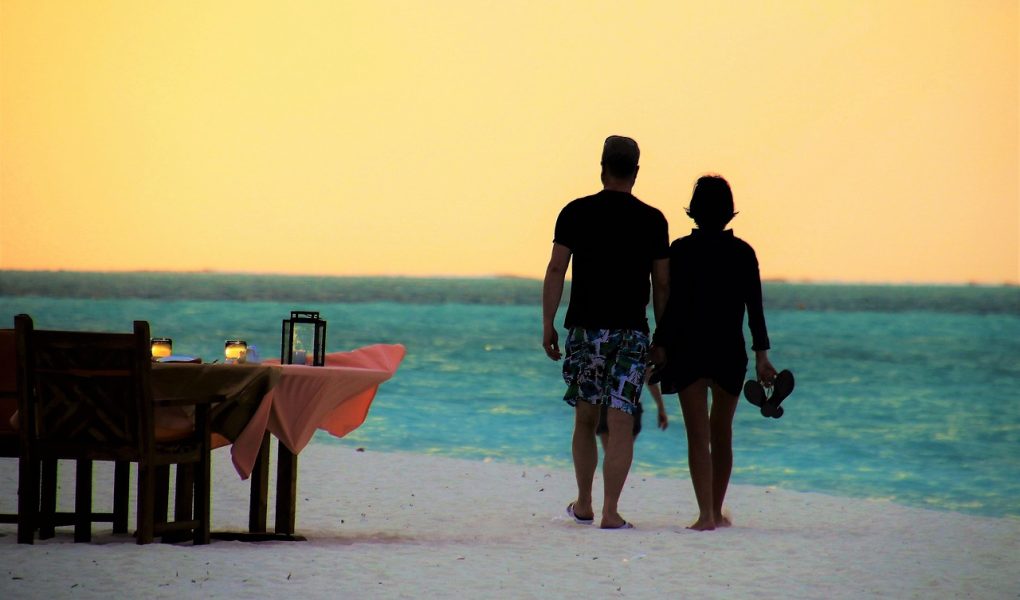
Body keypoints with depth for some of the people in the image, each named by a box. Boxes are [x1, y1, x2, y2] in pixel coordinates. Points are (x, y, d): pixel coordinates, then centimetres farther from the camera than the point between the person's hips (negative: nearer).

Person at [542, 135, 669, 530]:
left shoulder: (576, 213, 0)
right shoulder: (652, 220, 1)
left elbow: (556, 270, -3)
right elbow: (662, 284, 3)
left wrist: (548, 325, 1)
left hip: (585, 327, 1)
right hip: (632, 331, -1)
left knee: (585, 419, 15)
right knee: (621, 423, -3)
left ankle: (584, 505, 23)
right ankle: (611, 512, -10)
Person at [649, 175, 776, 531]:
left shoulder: (681, 250, -6)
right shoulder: (743, 253, 1)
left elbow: (672, 304, -10)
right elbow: (755, 308, -1)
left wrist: (660, 347, -5)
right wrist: (761, 355, 2)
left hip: (688, 350, -2)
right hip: (730, 352, 3)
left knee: (698, 435, -5)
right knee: (722, 434, 16)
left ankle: (706, 513, -19)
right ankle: (717, 512, 24)